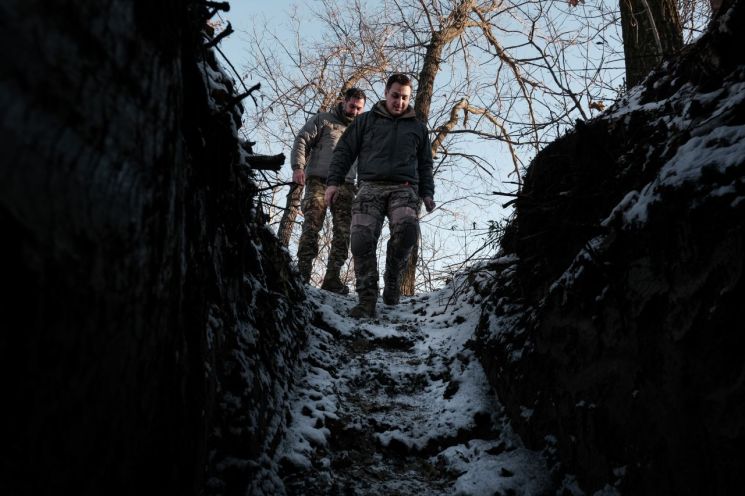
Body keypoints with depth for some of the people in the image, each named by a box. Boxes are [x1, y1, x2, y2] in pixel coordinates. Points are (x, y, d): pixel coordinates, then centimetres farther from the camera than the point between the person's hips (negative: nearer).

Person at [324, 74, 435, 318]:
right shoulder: (366, 121, 19)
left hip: (403, 189, 0)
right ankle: (367, 299, -16)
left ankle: (392, 278, -8)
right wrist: (334, 182, 2)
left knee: (407, 228, -31)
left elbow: (425, 164, 28)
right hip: (370, 187, 0)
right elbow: (343, 151, 14)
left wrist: (427, 193, 13)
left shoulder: (417, 128, 25)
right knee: (362, 238, -21)